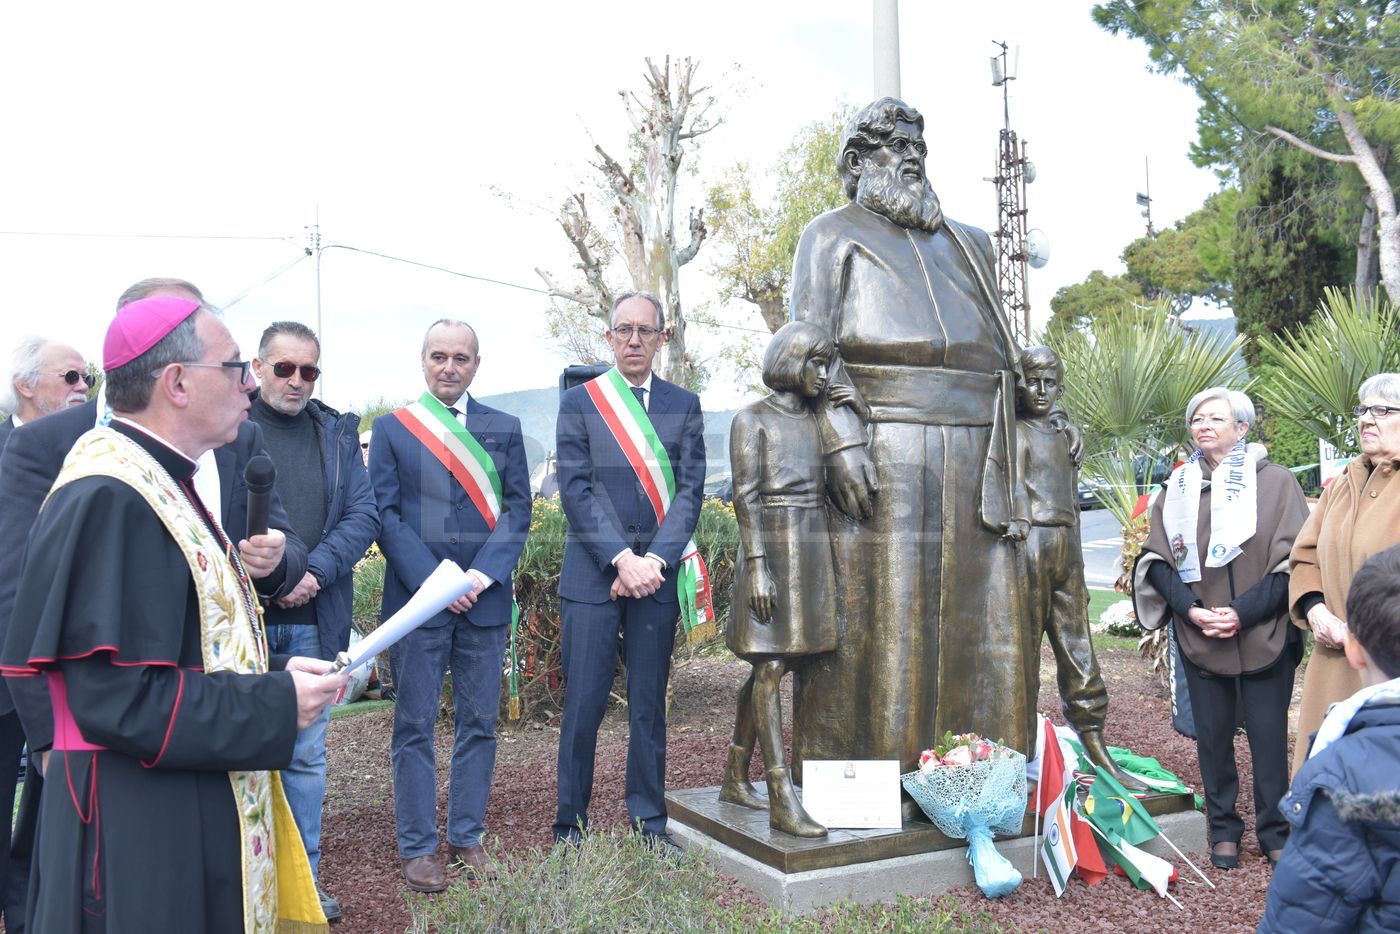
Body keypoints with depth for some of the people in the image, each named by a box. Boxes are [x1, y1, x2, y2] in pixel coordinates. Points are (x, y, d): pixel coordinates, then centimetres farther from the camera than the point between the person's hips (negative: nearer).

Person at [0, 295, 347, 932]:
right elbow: (117, 699, -25)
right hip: (141, 840, -9)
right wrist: (277, 705, -18)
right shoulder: (109, 499, -20)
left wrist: (276, 673, 1)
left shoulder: (165, 486, 12)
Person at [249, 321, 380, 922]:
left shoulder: (337, 432, 10)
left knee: (306, 755, 10)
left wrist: (314, 572, -11)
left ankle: (304, 878, 22)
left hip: (313, 622, 3)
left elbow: (363, 513, 3)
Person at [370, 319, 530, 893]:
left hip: (485, 599, 2)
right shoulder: (391, 428, 5)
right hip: (416, 597, -2)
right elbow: (384, 514, -2)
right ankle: (418, 847, 15)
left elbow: (518, 508, 4)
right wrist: (435, 580, -12)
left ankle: (468, 837, 21)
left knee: (479, 723, 8)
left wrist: (483, 573, -11)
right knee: (415, 727, 4)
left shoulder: (504, 428, 9)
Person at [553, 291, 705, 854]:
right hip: (592, 573, -2)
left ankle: (649, 823, 21)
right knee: (583, 702, 0)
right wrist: (621, 558, -13)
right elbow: (575, 491, -4)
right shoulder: (579, 402, 4)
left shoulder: (684, 405, 10)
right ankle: (570, 826, 13)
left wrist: (654, 560, -10)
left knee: (650, 703, 9)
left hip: (656, 574, 2)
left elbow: (689, 490, 3)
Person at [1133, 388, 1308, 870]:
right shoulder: (1178, 487, 8)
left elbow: (1293, 560, -6)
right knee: (1213, 736, 9)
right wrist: (1189, 609, -9)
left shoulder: (1275, 481, -2)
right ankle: (1223, 829, 23)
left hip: (1264, 637, -2)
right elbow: (1157, 559, 6)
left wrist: (1244, 613, -15)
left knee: (1268, 736, 4)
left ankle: (1274, 832, 21)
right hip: (1198, 639, 3)